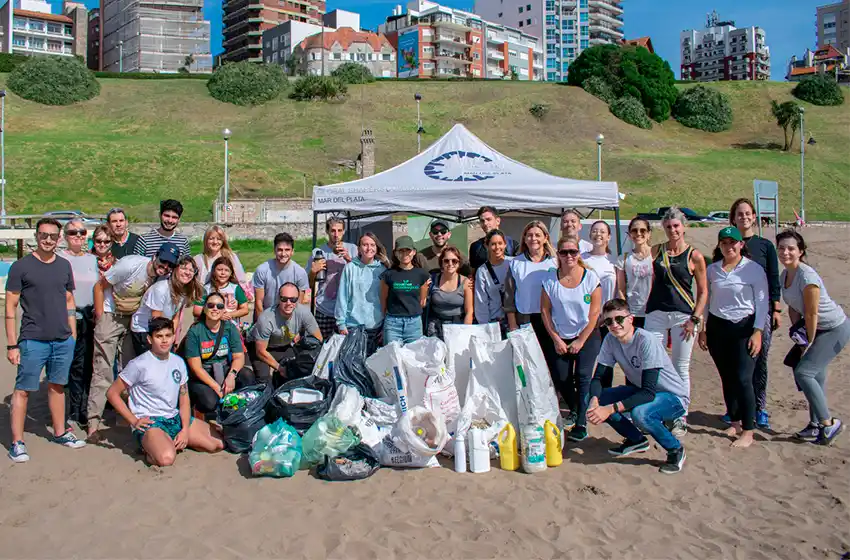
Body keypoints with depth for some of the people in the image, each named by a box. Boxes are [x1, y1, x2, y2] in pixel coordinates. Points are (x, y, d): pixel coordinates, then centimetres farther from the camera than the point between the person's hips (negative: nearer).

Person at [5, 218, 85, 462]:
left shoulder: (64, 266, 9)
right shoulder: (21, 266, -4)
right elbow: (11, 307, -4)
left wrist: (73, 336, 11)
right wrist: (12, 345, -8)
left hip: (63, 341, 4)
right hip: (33, 340, -4)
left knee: (57, 386, 14)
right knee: (23, 389, 0)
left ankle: (60, 432, 26)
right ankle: (17, 442, 8)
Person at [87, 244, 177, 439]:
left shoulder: (164, 278, -7)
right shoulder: (131, 265, -23)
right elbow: (99, 286, -13)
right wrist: (100, 319, -14)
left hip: (134, 319, 5)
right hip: (110, 315, -5)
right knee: (103, 369, -9)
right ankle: (94, 421, -7)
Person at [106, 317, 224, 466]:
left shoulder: (178, 362, 7)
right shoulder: (139, 365, -10)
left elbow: (184, 399, 10)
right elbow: (112, 393, -5)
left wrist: (185, 430, -4)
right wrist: (134, 421, -11)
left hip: (176, 418, 6)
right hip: (149, 423, -6)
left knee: (220, 443, -2)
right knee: (166, 458, -36)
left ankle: (175, 443, 14)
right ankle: (150, 448, -1)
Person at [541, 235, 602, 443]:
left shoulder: (590, 277, -9)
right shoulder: (550, 280, -5)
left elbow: (595, 311, -7)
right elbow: (545, 311, -1)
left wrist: (581, 341, -9)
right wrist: (556, 339, -5)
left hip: (587, 336, -2)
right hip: (561, 338, 2)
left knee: (583, 377, -11)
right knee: (561, 378, 0)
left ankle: (581, 423, -5)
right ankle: (574, 409, 28)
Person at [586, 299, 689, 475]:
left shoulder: (646, 341, -29)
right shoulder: (610, 340, -10)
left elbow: (649, 392, -34)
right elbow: (598, 377, -8)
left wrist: (611, 409, -41)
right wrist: (594, 401, -30)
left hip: (674, 396, -7)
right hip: (640, 390, 7)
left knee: (639, 413, -36)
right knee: (598, 401, -13)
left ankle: (675, 449, -6)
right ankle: (637, 439, 11)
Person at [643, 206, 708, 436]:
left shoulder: (694, 256, -1)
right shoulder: (656, 251, 7)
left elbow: (703, 291, 1)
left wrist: (694, 319, -6)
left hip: (683, 314, -2)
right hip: (656, 313, 2)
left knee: (681, 368, 5)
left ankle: (681, 417, 15)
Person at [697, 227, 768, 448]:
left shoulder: (754, 269, -4)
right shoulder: (712, 270, 7)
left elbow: (762, 302, -5)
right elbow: (705, 300, 11)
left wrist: (757, 331, -10)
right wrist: (702, 329, 8)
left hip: (744, 327, -4)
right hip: (716, 328, 4)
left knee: (742, 379, -8)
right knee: (727, 378, 10)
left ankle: (748, 431, -1)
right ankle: (735, 421, 24)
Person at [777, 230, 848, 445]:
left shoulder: (807, 277, -26)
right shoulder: (784, 276, 1)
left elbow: (812, 314, -21)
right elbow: (793, 308, 7)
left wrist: (809, 343, -13)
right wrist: (798, 336, -1)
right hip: (817, 329, 9)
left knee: (804, 371, -14)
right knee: (815, 374, 14)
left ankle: (828, 423, -2)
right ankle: (817, 424, 26)